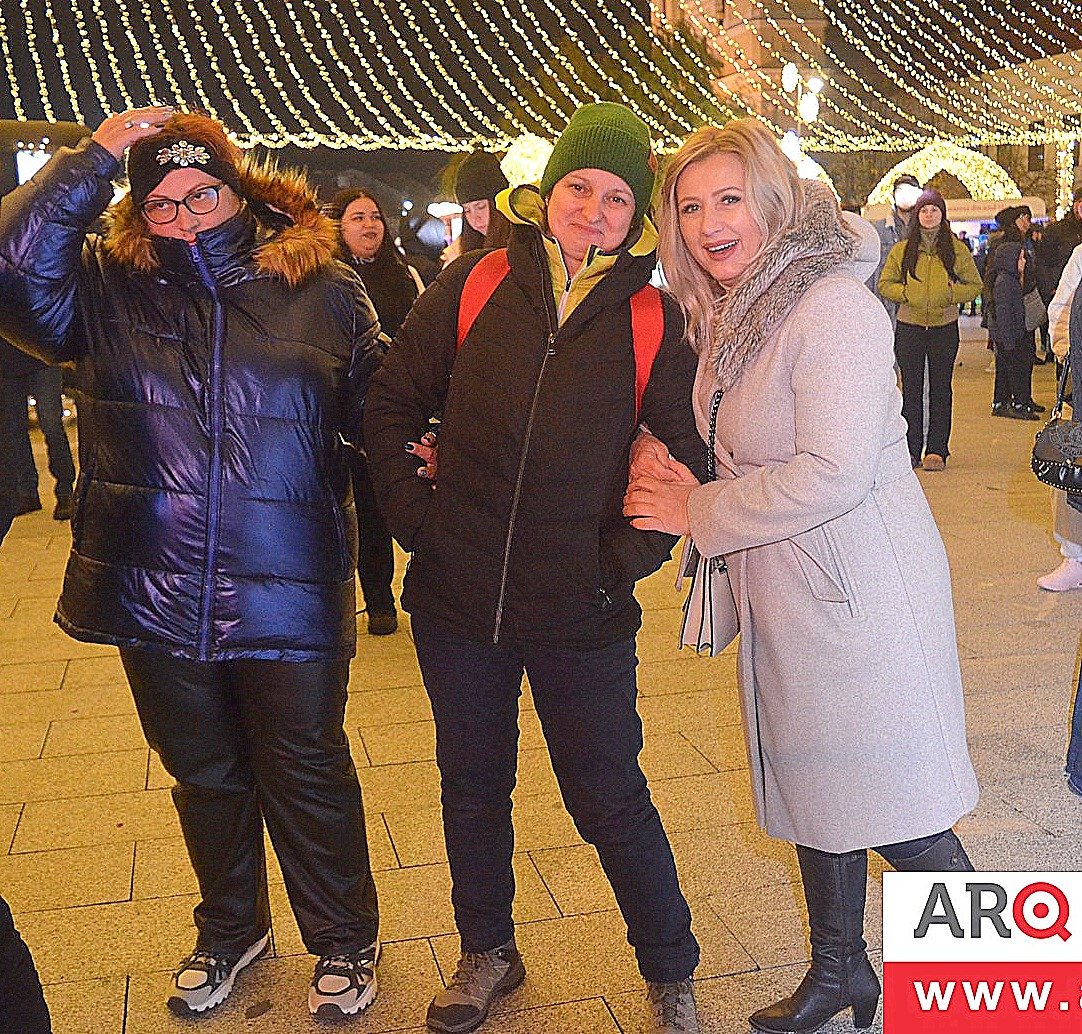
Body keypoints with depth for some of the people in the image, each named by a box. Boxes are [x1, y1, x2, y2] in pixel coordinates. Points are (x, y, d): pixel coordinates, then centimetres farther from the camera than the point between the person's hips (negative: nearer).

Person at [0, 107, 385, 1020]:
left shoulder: (324, 291, -1)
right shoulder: (107, 290, 2)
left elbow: (380, 414, 3)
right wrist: (94, 159, -15)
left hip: (288, 595, -2)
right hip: (157, 596, 3)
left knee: (307, 779, 12)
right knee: (205, 776, 21)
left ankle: (344, 944, 36)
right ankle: (229, 931, 46)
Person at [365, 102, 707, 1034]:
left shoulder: (651, 320, -4)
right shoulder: (475, 286, -2)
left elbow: (689, 459, 1)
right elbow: (391, 407, 4)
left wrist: (624, 560, -6)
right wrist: (417, 520, -3)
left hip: (582, 617, -2)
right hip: (458, 604, 3)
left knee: (611, 802, 9)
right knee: (472, 791, 18)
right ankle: (487, 954, 42)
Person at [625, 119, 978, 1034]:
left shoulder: (834, 308, -18)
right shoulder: (729, 318, 9)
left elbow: (834, 472, -26)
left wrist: (699, 511, -15)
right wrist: (678, 487, -3)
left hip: (862, 602, -9)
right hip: (785, 600, 9)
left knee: (902, 822, 3)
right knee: (814, 803, 21)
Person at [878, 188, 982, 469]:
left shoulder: (957, 250, 3)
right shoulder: (901, 250, 4)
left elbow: (975, 285, 6)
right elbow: (884, 285, 6)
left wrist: (950, 294, -12)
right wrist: (906, 292, -12)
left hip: (945, 327, 0)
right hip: (909, 328, 1)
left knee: (941, 390, 4)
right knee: (911, 390, 4)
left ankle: (936, 450, 7)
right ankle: (911, 449, 9)